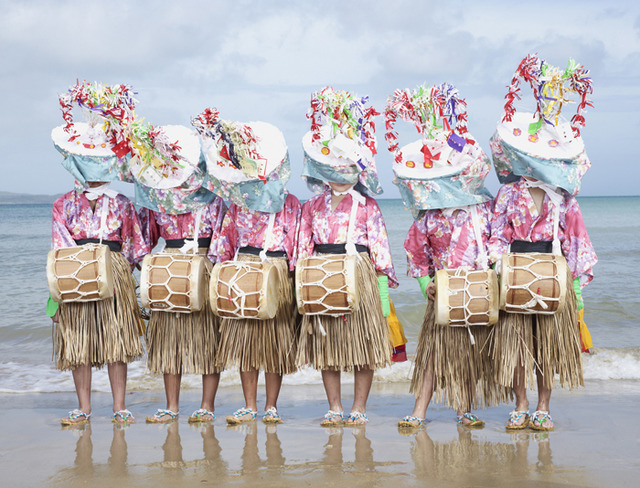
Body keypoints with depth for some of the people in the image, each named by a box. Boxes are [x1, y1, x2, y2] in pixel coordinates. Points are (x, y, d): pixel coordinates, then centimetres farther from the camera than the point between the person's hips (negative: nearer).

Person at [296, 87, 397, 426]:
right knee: (326, 346, 6)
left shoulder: (367, 206, 1)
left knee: (363, 346, 0)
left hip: (360, 277, -3)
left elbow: (379, 243, -2)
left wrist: (382, 282, -8)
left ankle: (359, 408, 10)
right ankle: (334, 408, 16)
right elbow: (305, 246, 10)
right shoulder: (313, 207, 9)